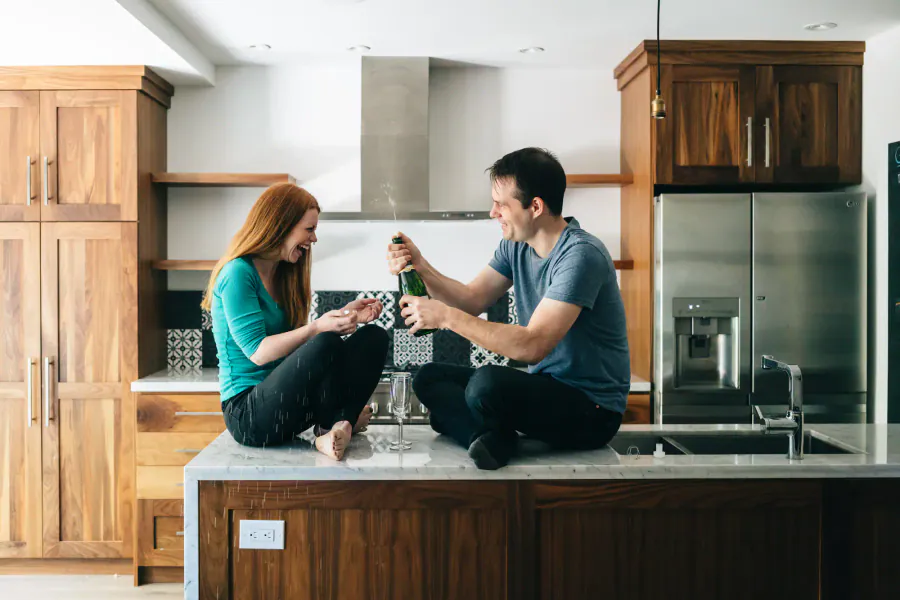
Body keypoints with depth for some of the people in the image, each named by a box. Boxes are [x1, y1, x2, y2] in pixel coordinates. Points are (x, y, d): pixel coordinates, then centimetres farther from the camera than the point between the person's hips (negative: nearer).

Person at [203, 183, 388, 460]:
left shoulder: (281, 274, 15)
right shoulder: (237, 274, -12)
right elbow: (258, 352, -18)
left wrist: (342, 316, 5)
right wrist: (317, 328, -27)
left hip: (281, 399, 9)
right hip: (246, 414, -8)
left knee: (374, 336, -5)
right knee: (327, 344, -33)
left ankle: (336, 427, -21)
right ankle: (338, 423, -7)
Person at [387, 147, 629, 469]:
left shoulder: (581, 255, -23)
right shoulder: (516, 245, 5)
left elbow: (533, 345, -30)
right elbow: (473, 300, 6)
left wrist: (447, 317, -27)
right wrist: (420, 266, -8)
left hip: (592, 410, -9)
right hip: (543, 387, 9)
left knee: (487, 381, -35)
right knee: (429, 378, 2)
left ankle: (493, 437, -4)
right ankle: (493, 438, -20)